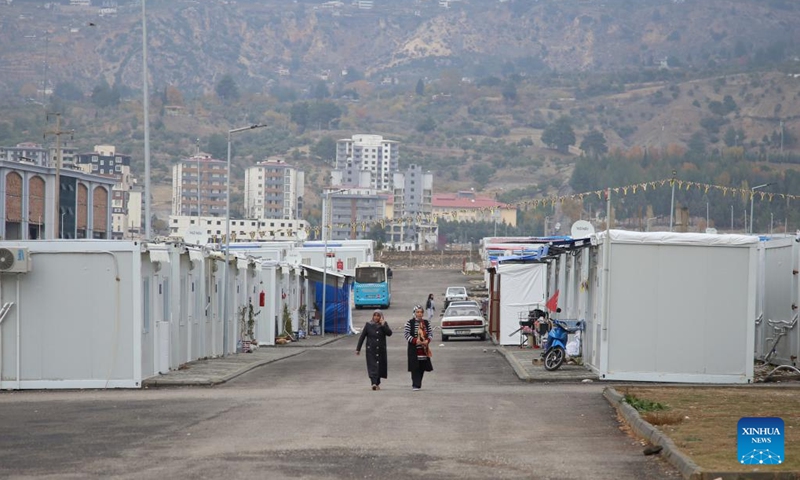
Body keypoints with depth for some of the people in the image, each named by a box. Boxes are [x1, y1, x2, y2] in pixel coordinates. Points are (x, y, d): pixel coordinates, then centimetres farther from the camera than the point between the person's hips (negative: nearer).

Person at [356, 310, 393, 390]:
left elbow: (389, 333, -10)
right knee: (372, 366, -12)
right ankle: (374, 383, -21)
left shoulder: (384, 324, 4)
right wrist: (358, 349, 0)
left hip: (381, 350, 2)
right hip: (371, 349, -2)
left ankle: (377, 383, 24)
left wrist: (383, 325, -18)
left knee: (380, 366, 8)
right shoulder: (368, 325, 1)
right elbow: (362, 337, 2)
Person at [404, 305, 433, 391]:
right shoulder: (409, 323, -4)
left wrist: (427, 340, -9)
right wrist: (415, 341, -18)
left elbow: (430, 333, 12)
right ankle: (415, 385, -10)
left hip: (424, 349, 4)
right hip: (414, 349, -4)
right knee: (415, 367, -9)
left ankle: (417, 384, 18)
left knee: (422, 367, 6)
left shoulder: (426, 323, 9)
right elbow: (406, 334, -7)